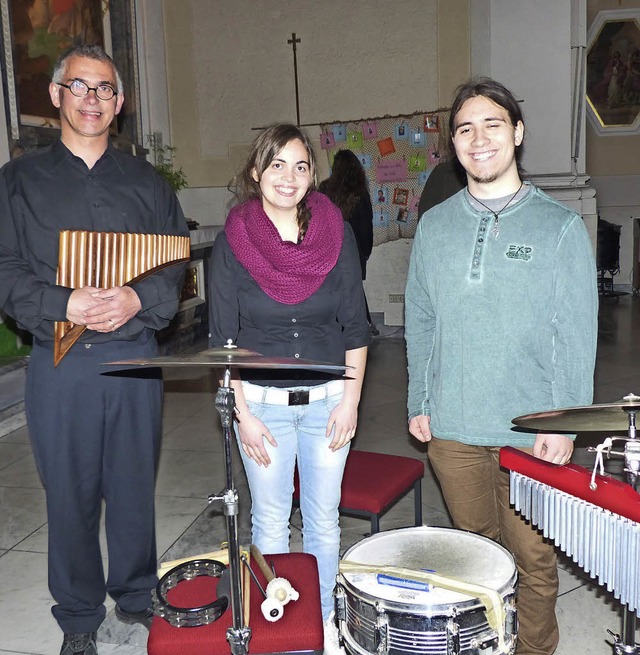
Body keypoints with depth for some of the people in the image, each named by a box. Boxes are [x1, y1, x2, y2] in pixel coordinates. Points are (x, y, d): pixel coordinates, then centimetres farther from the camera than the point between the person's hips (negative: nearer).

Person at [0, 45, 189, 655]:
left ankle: (136, 594, 33)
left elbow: (177, 262, 6)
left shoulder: (145, 182, 10)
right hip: (59, 361, -1)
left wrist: (138, 299, -13)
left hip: (135, 357, 2)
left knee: (134, 483, 12)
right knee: (69, 492, 8)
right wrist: (65, 305, -17)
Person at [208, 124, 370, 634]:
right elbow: (223, 339, -4)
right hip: (261, 401, -1)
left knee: (323, 520, 13)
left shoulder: (336, 233, -3)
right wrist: (243, 413, -8)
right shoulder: (232, 242, -6)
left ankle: (324, 619, 34)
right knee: (270, 522, 12)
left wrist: (350, 400, -3)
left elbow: (355, 328, 1)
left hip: (327, 399, 1)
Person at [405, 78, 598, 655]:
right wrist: (419, 402, 7)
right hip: (452, 427, 3)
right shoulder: (434, 226, 7)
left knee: (533, 558, 8)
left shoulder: (560, 226, -3)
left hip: (531, 432, -2)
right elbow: (420, 322, 10)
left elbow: (577, 336, -4)